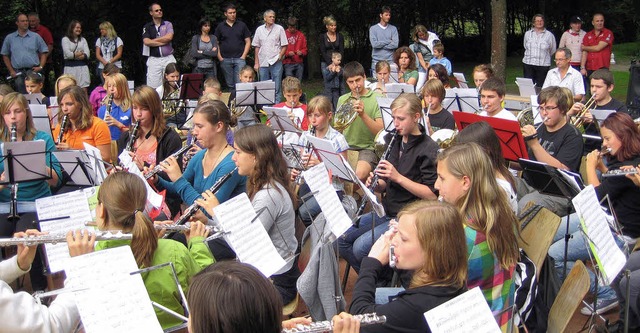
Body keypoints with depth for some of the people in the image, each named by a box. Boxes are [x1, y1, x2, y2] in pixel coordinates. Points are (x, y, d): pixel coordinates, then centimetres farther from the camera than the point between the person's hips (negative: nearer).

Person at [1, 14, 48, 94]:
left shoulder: (36, 36, 9)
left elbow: (44, 53, 10)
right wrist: (11, 71, 5)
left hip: (33, 70, -1)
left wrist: (41, 67, -3)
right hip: (17, 72, 1)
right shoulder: (9, 38, 10)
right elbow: (5, 56, 14)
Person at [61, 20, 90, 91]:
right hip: (70, 66, -3)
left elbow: (87, 53, 4)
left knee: (84, 88, -4)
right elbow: (67, 53, -7)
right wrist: (76, 55, -7)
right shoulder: (65, 39, 7)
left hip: (82, 66, 3)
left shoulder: (83, 40, 19)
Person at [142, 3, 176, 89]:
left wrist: (153, 40, -4)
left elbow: (169, 37, -8)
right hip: (153, 60, 0)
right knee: (153, 86, -4)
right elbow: (146, 42, -8)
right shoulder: (147, 27, 8)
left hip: (168, 58, 1)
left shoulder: (168, 24, 10)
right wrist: (163, 42, -7)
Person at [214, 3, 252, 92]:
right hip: (225, 60, 1)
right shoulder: (220, 26, 7)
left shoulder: (242, 25, 7)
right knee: (230, 84, 6)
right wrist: (219, 57, -2)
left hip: (239, 58, -1)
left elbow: (248, 42, 7)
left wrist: (244, 56, -3)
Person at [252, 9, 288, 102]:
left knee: (276, 88, -3)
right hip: (263, 63, 2)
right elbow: (256, 47, 11)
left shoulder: (279, 28, 3)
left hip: (276, 63, -2)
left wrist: (280, 56, -11)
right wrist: (256, 63, 5)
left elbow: (284, 46, 3)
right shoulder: (259, 29, 9)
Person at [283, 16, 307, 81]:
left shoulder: (301, 35, 9)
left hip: (299, 64, 3)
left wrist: (301, 52, -10)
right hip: (288, 64, -3)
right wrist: (288, 53, -19)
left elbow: (304, 49, 12)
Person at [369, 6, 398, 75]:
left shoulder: (393, 28, 8)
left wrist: (380, 44, -6)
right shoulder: (373, 28, 3)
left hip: (390, 61, 1)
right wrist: (389, 41, -4)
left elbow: (395, 44, -4)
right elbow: (374, 44, -10)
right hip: (377, 61, -1)